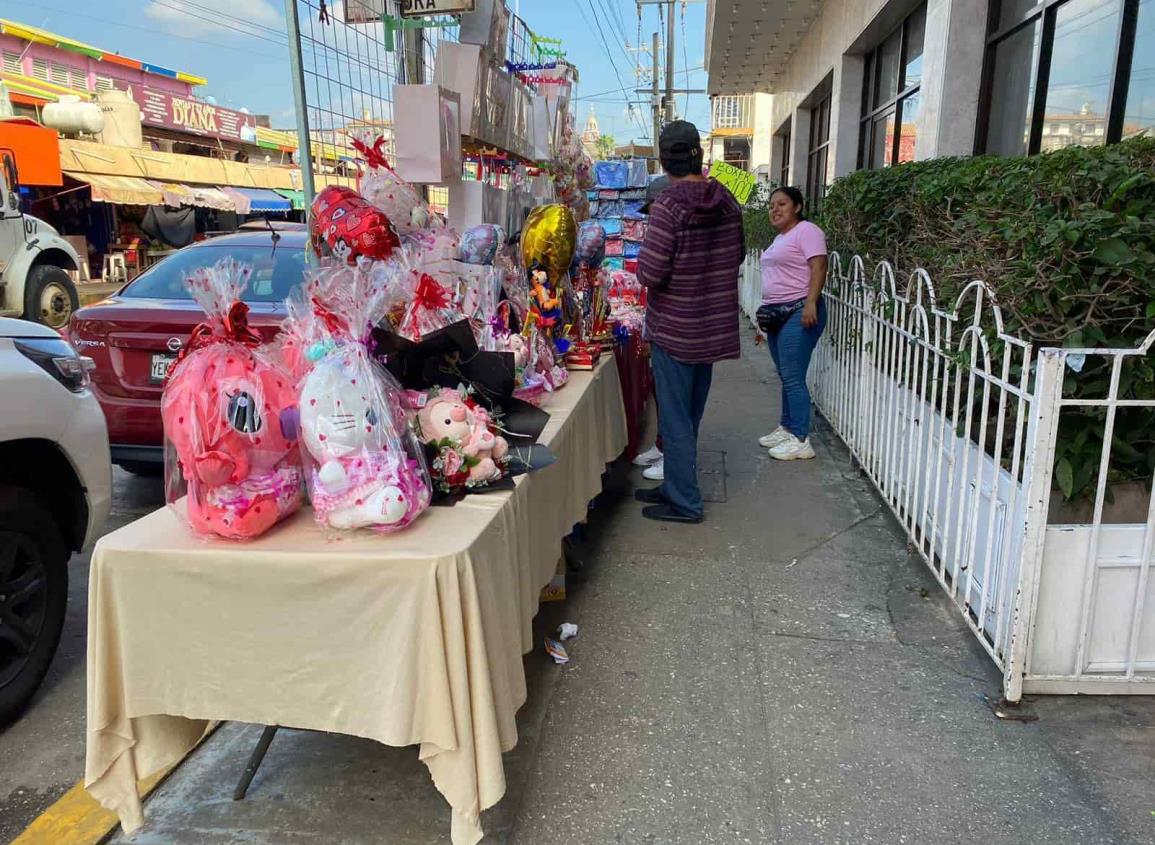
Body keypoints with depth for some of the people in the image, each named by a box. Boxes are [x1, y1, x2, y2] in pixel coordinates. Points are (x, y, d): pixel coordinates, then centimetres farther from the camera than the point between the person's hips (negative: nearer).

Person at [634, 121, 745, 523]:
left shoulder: (668, 206, -19)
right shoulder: (727, 201, 2)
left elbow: (650, 274, -21)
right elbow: (737, 256, 14)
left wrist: (643, 260, 0)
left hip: (673, 327, -7)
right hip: (714, 326, 7)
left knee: (675, 417, 3)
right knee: (690, 413, 17)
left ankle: (684, 502, 10)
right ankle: (677, 486, 30)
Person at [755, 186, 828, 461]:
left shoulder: (807, 231, -7)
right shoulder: (779, 238, 22)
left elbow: (818, 268, -16)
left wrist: (810, 304, -27)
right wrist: (765, 314, 25)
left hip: (799, 312, -9)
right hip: (776, 313, 9)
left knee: (793, 378, -12)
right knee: (786, 377, 13)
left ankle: (801, 441, -9)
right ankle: (787, 428, 21)